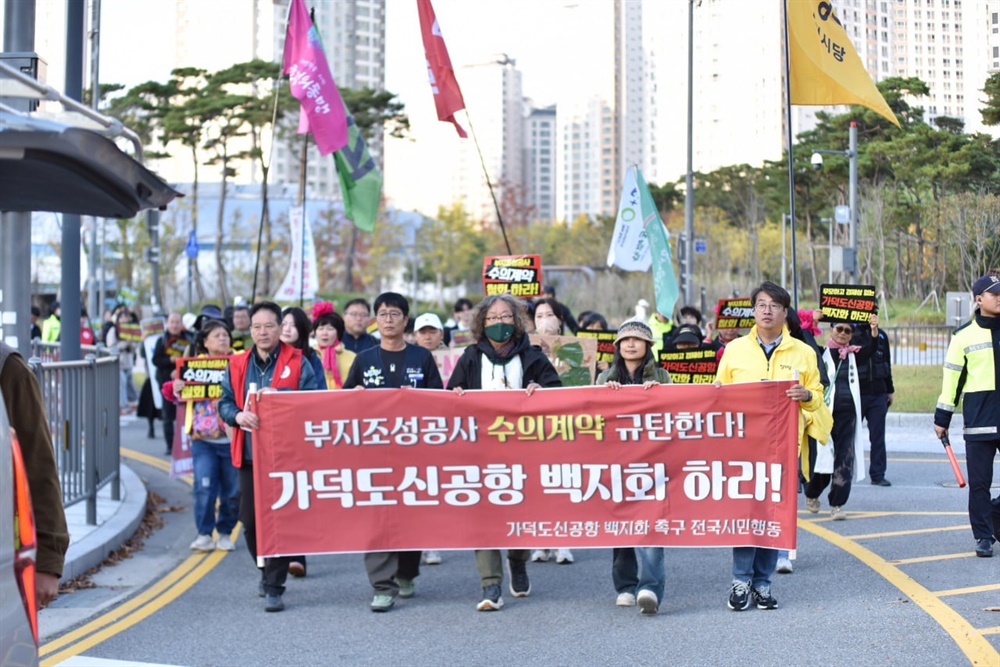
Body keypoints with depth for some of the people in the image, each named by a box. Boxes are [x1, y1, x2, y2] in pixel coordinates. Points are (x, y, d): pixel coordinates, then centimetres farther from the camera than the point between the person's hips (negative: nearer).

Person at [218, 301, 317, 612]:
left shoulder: (297, 362, 1)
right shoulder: (237, 364, 10)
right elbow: (225, 402, 9)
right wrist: (238, 415, -13)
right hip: (248, 454, 4)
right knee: (250, 521, 8)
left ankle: (274, 587, 4)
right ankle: (266, 571, 31)